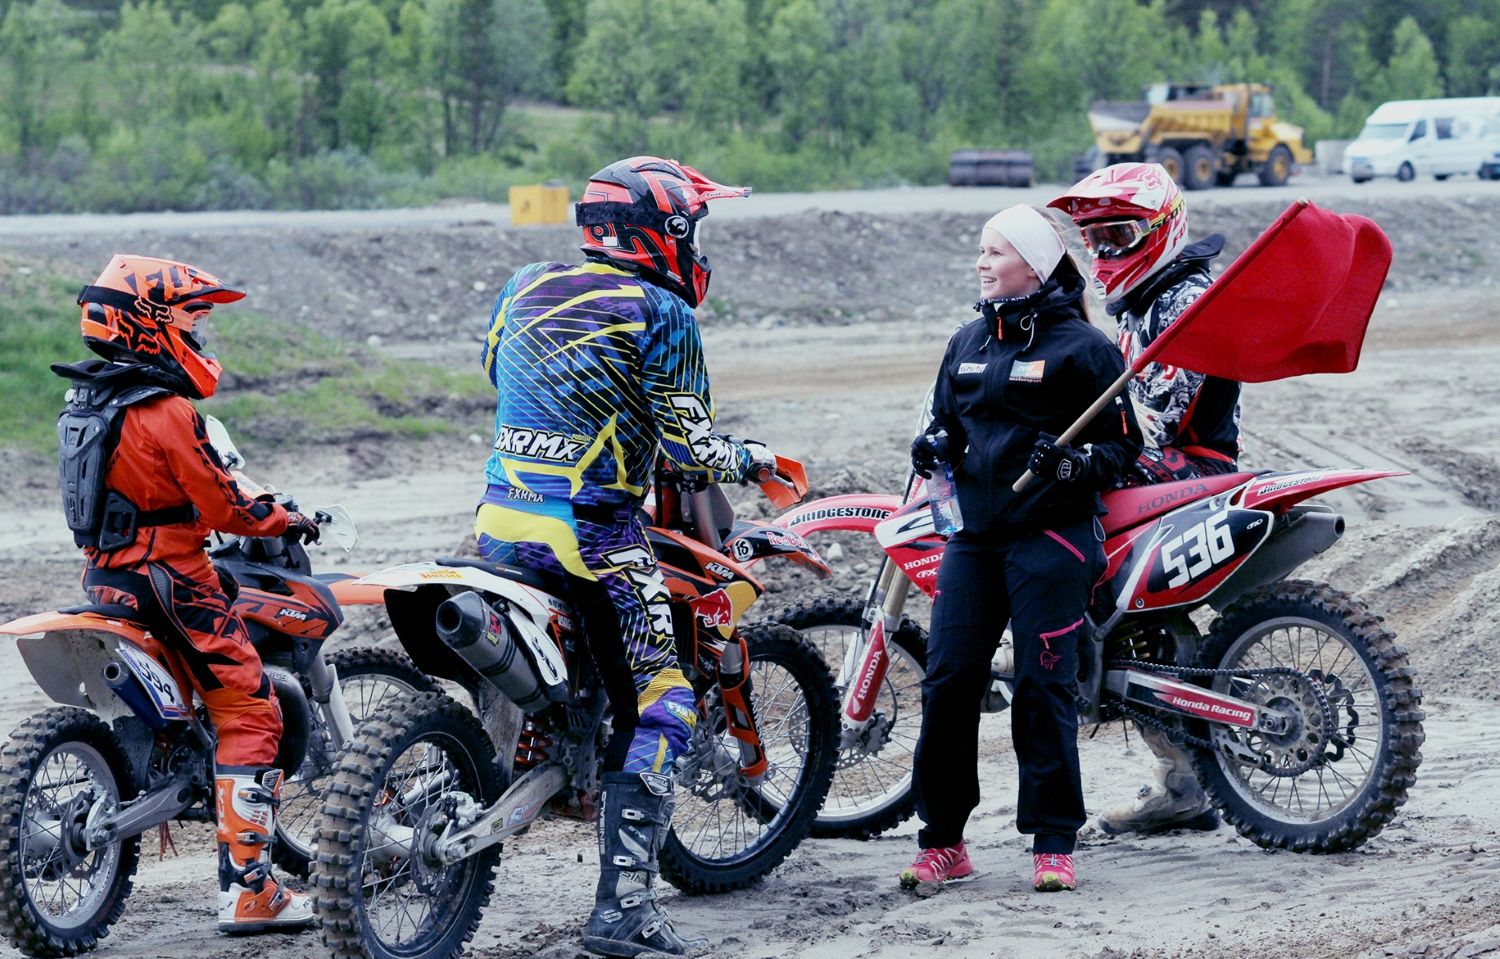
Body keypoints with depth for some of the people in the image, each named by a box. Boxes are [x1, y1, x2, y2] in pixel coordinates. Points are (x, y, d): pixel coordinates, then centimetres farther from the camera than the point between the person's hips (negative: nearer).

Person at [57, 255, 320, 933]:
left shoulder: (85, 404, 10)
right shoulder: (166, 412, -17)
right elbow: (221, 507, -14)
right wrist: (285, 520, 3)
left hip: (104, 580, 9)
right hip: (168, 582, -9)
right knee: (249, 715, -5)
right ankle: (248, 889, -11)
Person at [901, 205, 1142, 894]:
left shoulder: (1081, 346, -3)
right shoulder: (968, 344, 15)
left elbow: (1123, 444, -2)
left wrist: (1075, 462, -22)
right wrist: (934, 445, 4)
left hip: (1051, 535, -6)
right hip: (974, 533, 6)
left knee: (1043, 689, -5)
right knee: (947, 682, -1)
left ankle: (1053, 844, 4)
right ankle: (943, 842, 8)